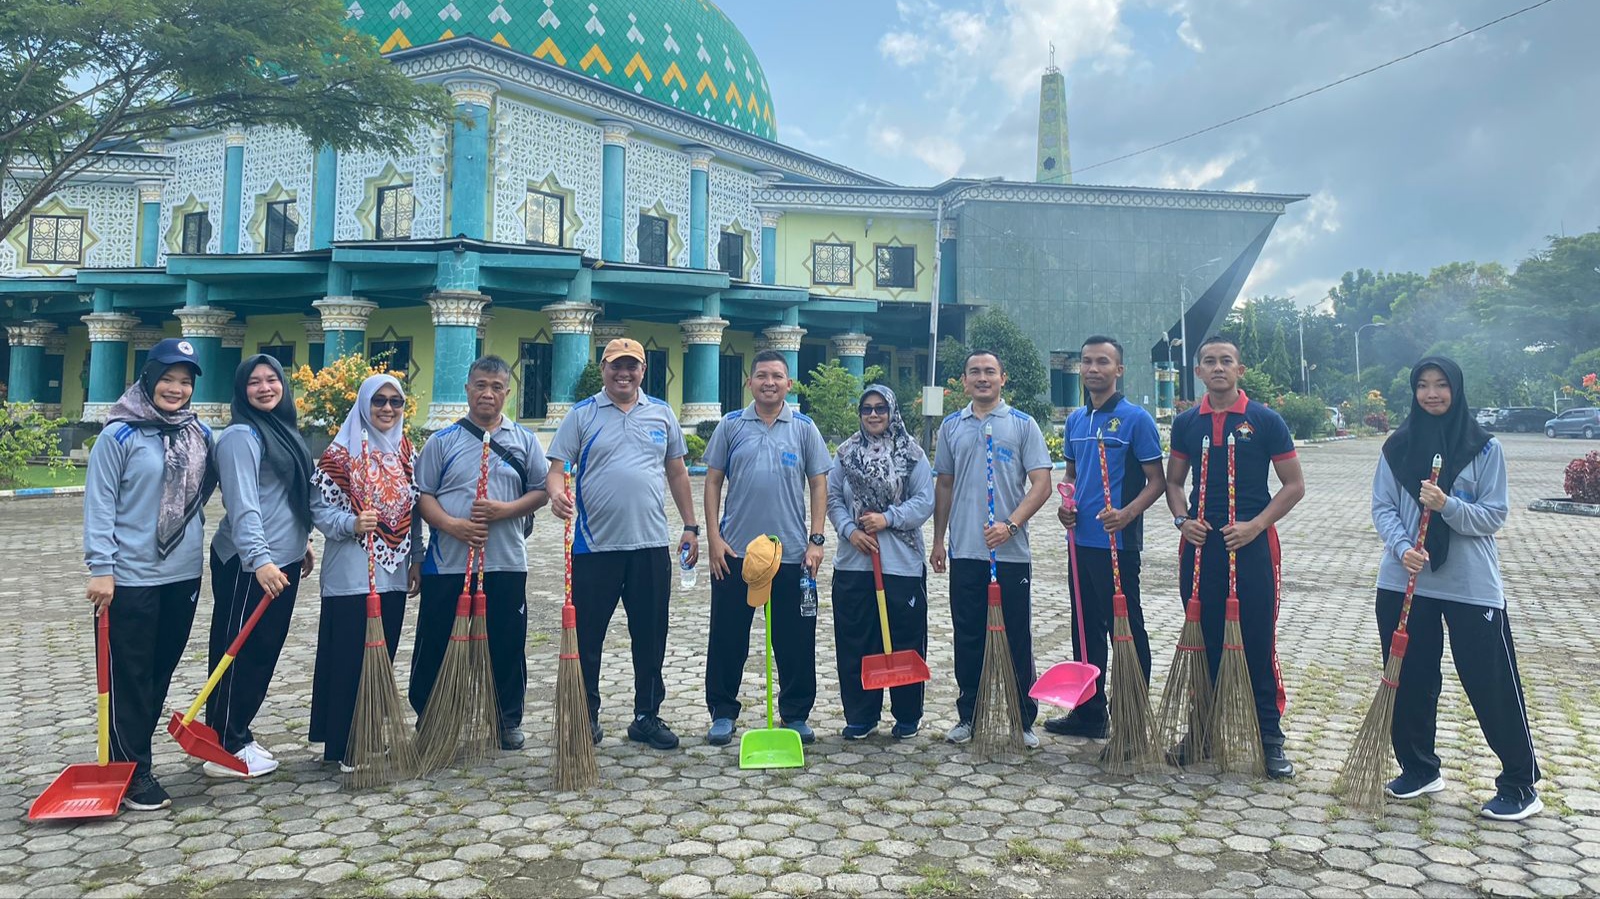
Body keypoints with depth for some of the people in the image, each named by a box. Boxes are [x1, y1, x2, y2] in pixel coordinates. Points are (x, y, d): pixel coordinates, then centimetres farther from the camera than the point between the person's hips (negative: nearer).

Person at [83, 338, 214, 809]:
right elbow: (99, 505, -9)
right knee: (129, 677, 3)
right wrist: (101, 568, -13)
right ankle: (133, 773, 13)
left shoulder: (201, 435, 7)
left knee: (162, 671, 14)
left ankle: (135, 754, 29)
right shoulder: (119, 435, -8)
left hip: (183, 575, 5)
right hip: (130, 577, -5)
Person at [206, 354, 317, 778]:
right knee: (239, 653, -2)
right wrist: (259, 558, -34)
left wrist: (302, 541, 25)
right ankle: (225, 750, 6)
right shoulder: (241, 436, -13)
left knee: (265, 650, 14)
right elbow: (242, 504, -24)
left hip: (282, 559, 9)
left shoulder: (282, 430, 16)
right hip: (249, 564, -9)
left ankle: (239, 736, 25)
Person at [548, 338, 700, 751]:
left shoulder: (662, 414, 10)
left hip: (651, 545, 2)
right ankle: (586, 715, 22)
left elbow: (677, 473, 14)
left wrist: (690, 527, 10)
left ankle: (647, 716, 22)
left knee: (651, 637, 9)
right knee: (587, 636, 6)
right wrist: (557, 492, -26)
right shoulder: (581, 415, 3)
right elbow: (557, 468, -3)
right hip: (595, 546, -2)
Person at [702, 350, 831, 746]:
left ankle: (796, 714, 21)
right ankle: (722, 712, 21)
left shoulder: (804, 428, 4)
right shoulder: (731, 425, 4)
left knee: (795, 640, 6)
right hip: (734, 551, 0)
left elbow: (818, 486, 5)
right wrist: (713, 538, -3)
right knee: (727, 638, 7)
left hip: (792, 552, 0)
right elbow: (713, 482, 5)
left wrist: (815, 540, -3)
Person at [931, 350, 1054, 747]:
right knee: (968, 638, 9)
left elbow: (1042, 484, -5)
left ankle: (1024, 721, 15)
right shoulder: (951, 426, 11)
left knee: (1017, 639, 4)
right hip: (964, 552, 3)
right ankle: (969, 717, 21)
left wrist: (1010, 524, -18)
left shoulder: (1022, 424, 1)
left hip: (1011, 552, -3)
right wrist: (938, 540, 12)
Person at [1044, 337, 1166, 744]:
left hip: (1118, 543, -7)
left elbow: (1157, 481, -8)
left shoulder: (1135, 418, -8)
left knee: (1126, 630, 1)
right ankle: (1089, 713, 27)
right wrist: (1066, 505, 2)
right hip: (1082, 540, 7)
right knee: (1087, 628, 14)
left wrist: (1127, 514, -24)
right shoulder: (1075, 420, 12)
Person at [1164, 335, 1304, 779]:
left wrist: (1254, 526, -13)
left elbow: (1294, 485, -2)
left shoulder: (1265, 420, -3)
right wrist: (1183, 520, -3)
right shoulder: (1186, 422, 7)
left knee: (1259, 644, 1)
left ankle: (1271, 738, 13)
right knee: (1203, 640, 10)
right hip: (1200, 545, 3)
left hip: (1251, 545, -3)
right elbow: (1173, 481, 15)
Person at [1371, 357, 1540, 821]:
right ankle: (1418, 768, 27)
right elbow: (1382, 507, 2)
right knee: (1410, 679, 10)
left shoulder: (1484, 448, -3)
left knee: (1492, 684, 2)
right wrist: (1402, 548, -16)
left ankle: (1520, 784, 17)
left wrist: (1446, 506, -23)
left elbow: (1494, 516, -5)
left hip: (1471, 586, -3)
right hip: (1404, 582, 3)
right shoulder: (1397, 446, 4)